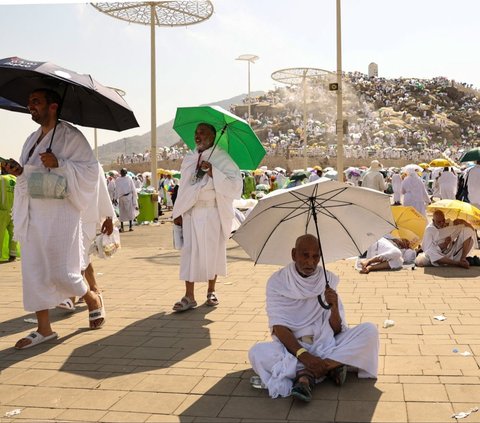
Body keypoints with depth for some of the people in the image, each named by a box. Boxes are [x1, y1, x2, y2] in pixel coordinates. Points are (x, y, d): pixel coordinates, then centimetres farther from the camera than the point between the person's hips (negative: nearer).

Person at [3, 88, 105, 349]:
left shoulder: (70, 136, -6)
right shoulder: (32, 139, 16)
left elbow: (90, 169, -11)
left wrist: (59, 164, -21)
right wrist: (18, 172, 1)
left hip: (59, 214, -7)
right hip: (33, 215, 7)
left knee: (59, 272, -5)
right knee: (34, 271, 5)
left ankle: (93, 300, 25)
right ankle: (44, 329, 14)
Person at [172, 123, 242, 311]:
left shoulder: (221, 158, -4)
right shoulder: (189, 158, 11)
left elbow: (235, 184, -13)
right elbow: (183, 186, 15)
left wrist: (213, 173, -21)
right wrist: (178, 212, 10)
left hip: (213, 213, -3)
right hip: (191, 212, 3)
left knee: (212, 250, 7)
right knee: (190, 251, -3)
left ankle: (211, 292, 23)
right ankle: (189, 296, 0)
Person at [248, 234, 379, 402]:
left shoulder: (328, 280, 2)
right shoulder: (277, 281, -5)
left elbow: (336, 331, -2)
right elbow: (279, 327, -13)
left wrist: (334, 309, -23)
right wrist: (304, 355, -28)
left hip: (325, 344, 3)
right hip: (291, 346, -2)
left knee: (370, 331, -20)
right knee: (257, 352, -31)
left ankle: (306, 373, -24)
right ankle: (330, 366, -25)